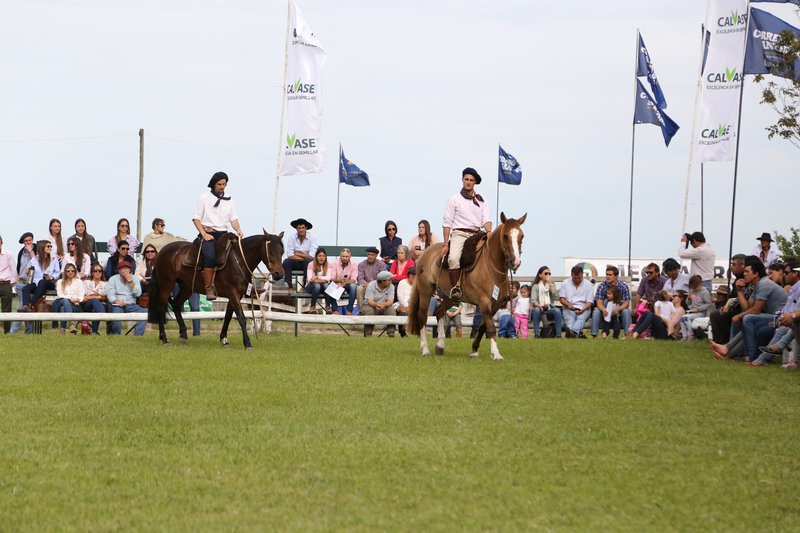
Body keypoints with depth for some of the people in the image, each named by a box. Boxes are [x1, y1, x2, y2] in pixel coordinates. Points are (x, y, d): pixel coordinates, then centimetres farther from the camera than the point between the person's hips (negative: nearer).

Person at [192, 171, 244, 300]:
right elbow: (196, 218, 0)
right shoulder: (204, 198, 4)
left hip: (223, 234, 5)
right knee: (210, 256, -28)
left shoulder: (229, 200, 16)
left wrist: (238, 230, -10)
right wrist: (204, 234, -11)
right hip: (208, 233, -5)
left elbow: (233, 219, 12)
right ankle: (209, 289, -26)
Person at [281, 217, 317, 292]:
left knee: (308, 261, -35)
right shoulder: (291, 238, -6)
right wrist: (304, 257, -19)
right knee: (286, 262, -28)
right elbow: (290, 255, -15)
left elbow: (311, 256, -18)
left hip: (307, 263, -1)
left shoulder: (312, 238, -9)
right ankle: (290, 286, -21)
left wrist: (298, 254, -12)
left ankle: (305, 285, -24)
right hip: (295, 263, 1)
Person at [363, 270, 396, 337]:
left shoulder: (391, 286, -6)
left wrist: (384, 304, -41)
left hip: (385, 307, 2)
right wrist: (376, 304, -47)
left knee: (391, 310, -29)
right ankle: (368, 334, -28)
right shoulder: (371, 285, -14)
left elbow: (390, 301, -17)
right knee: (369, 311, -35)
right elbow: (370, 301, -22)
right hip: (371, 305, -2)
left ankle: (391, 332, -27)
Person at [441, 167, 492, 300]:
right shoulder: (454, 199, 7)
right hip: (459, 234, -4)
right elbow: (447, 223, 3)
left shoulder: (481, 200, 16)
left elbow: (486, 219, 8)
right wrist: (446, 244, -6)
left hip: (477, 234, 4)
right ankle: (455, 288, -25)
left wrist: (488, 232, -16)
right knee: (453, 258, -31)